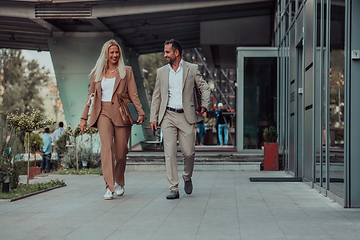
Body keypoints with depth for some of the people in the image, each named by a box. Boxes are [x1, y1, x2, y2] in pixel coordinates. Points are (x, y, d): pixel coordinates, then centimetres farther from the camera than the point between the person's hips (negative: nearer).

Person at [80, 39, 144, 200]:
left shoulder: (126, 71, 8)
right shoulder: (97, 73, 12)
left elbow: (133, 94, 3)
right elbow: (91, 96, 17)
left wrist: (140, 113, -8)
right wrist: (84, 117, 13)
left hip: (121, 114, 0)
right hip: (103, 113, 0)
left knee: (121, 152, 2)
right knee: (106, 146, -19)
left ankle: (119, 182, 28)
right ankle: (109, 187, -22)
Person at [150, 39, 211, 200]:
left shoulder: (191, 69, 4)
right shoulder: (161, 72, 11)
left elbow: (205, 88, 10)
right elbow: (156, 96, 13)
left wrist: (204, 106, -2)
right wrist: (153, 118, 8)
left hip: (186, 116, -1)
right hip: (168, 116, 1)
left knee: (189, 152, -1)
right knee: (170, 152, -6)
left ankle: (187, 178, 29)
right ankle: (173, 189, -4)